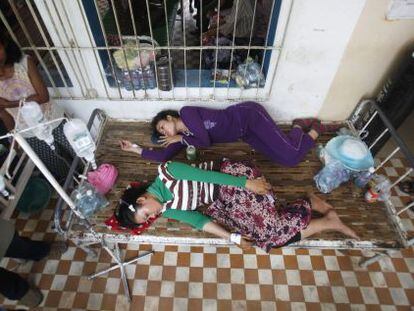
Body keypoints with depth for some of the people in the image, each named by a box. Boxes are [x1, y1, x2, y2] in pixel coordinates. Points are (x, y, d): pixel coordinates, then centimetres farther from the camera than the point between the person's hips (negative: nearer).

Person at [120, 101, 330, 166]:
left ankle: (313, 130, 16)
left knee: (291, 157, -13)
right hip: (245, 134, 6)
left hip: (249, 115, -6)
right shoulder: (183, 135, 7)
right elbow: (163, 156, 2)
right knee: (283, 160, -1)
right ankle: (299, 126, 21)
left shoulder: (186, 112, -13)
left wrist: (179, 138, -8)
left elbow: (205, 140, -23)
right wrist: (136, 149, 6)